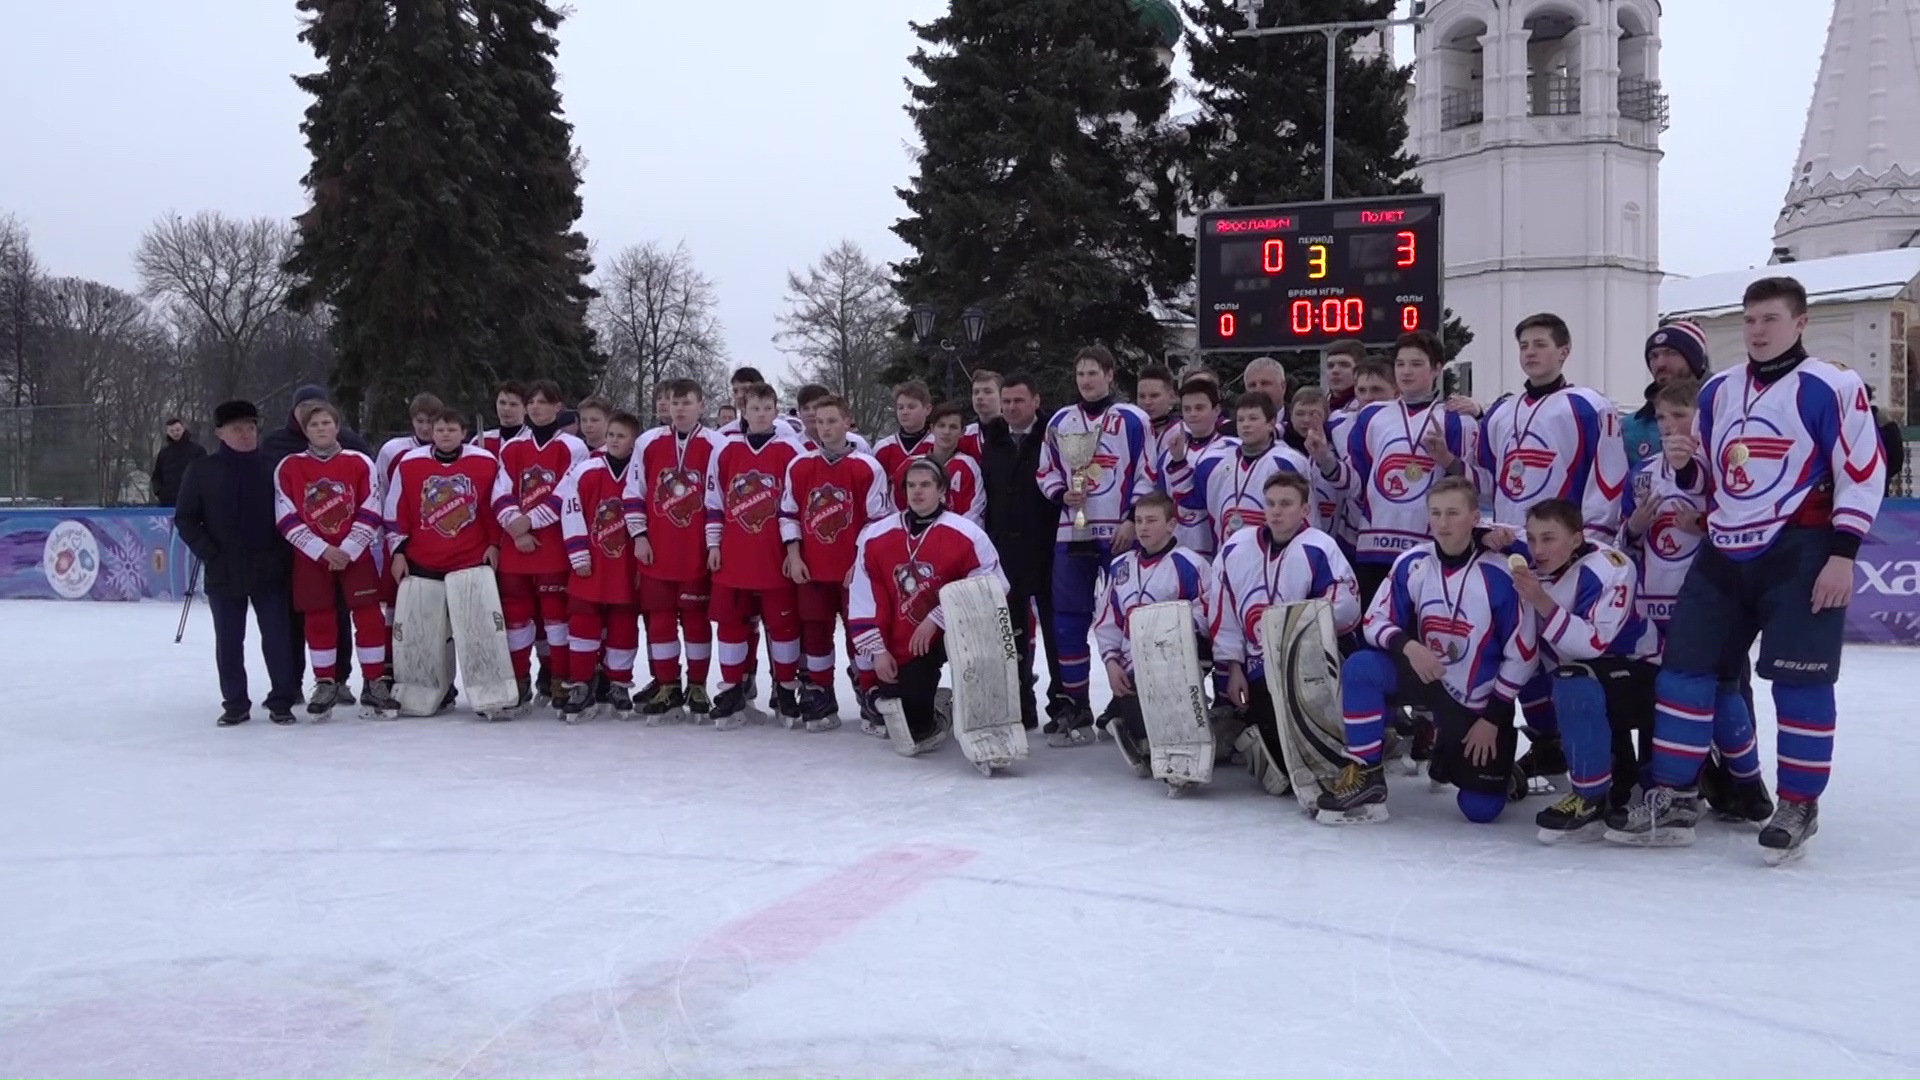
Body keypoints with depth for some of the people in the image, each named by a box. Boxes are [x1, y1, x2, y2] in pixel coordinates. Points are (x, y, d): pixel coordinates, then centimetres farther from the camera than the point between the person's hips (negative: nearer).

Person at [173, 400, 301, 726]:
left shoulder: (272, 468, 0)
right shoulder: (202, 470, 2)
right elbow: (185, 519, 4)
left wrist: (282, 553, -6)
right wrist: (210, 554, -5)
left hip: (269, 571, -1)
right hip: (223, 573, 1)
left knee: (278, 636, 1)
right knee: (229, 641, 7)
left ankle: (281, 701, 10)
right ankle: (235, 703, 17)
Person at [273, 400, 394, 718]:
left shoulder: (360, 463, -1)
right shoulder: (288, 468, 0)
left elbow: (370, 514, -3)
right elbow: (288, 520, -4)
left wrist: (347, 550, -12)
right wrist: (323, 550, -13)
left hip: (356, 555, -1)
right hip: (311, 558, 1)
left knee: (369, 616, -4)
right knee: (318, 620, 5)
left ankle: (376, 683, 4)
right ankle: (325, 685, 17)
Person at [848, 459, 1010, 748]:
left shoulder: (966, 534, -12)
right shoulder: (875, 537, -2)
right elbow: (863, 601, 2)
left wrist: (936, 619, -19)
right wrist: (877, 649, -4)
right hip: (903, 648, 2)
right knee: (913, 730, -5)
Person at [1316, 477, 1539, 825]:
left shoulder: (1499, 576, -18)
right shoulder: (1411, 564, -9)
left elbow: (1522, 655, -12)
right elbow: (1374, 623, -5)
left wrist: (1492, 718, -10)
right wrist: (1407, 645, -27)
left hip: (1481, 702, -2)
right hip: (1426, 677, 2)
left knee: (1481, 809, -5)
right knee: (1360, 668, -26)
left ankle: (1453, 754, 29)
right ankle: (1366, 777, -14)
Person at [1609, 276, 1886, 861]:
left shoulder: (1832, 388, -6)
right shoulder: (1718, 391, 13)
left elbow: (1864, 473, -8)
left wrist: (1842, 555, -14)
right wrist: (1687, 459, -1)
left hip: (1799, 553, -6)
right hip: (1724, 552, 6)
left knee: (1800, 679, -3)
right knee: (1684, 665, 2)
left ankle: (1798, 806, 11)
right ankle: (1672, 799, 9)